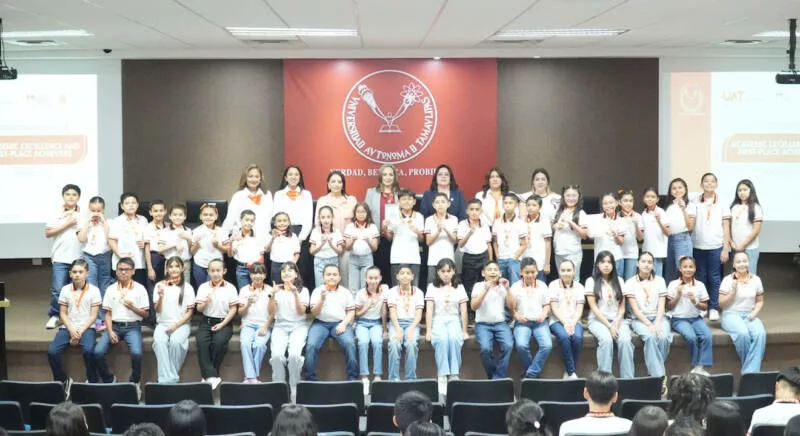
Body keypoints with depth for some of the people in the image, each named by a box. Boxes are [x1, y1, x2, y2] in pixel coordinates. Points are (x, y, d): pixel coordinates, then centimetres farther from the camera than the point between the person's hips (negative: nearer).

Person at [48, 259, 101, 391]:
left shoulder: (93, 290, 0)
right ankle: (62, 380, 1)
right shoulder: (65, 290, 7)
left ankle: (92, 381, -12)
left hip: (86, 327, -3)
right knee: (52, 351, -21)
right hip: (67, 327, 3)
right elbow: (63, 314, 6)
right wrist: (71, 330, -10)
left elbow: (93, 315, -3)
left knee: (88, 350, -33)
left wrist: (80, 332, -13)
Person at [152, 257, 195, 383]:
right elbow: (157, 310, 5)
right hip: (162, 324, 1)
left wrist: (176, 325, -12)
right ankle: (167, 378, -35)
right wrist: (160, 296, -14)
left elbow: (190, 312, 1)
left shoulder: (187, 287, 6)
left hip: (182, 324, -1)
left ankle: (173, 375, -22)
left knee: (175, 341, -34)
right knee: (159, 341, -32)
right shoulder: (160, 285, 9)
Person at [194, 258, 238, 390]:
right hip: (206, 321, 2)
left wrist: (222, 324, -11)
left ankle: (207, 376, -20)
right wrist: (206, 302, -14)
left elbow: (233, 309, 1)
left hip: (224, 322, -2)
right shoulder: (203, 287, 10)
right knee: (201, 341, -29)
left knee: (219, 341, -32)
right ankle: (211, 376, -33)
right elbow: (199, 309, 9)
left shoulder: (230, 288, 4)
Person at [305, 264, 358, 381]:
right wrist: (322, 299, -16)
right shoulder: (317, 291, 7)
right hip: (320, 323, 0)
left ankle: (353, 377, -17)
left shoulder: (346, 292, 10)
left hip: (340, 323, 0)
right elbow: (314, 312, 0)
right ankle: (310, 379, -15)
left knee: (350, 344, -28)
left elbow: (351, 311, 8)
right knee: (311, 345, -27)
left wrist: (344, 324, -9)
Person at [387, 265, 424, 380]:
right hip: (396, 323, 0)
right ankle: (394, 378, -27)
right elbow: (392, 312, -2)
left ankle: (411, 378, -27)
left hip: (412, 323, 0)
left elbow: (419, 314, 2)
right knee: (394, 344, -31)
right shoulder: (392, 292, 8)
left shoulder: (418, 292, 10)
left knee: (411, 343, -31)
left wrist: (411, 329, -16)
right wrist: (398, 329, -18)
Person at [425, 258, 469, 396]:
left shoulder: (459, 287, 13)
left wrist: (465, 331, 1)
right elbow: (429, 310, 2)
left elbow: (464, 310, 8)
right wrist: (428, 330, -7)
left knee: (454, 339, -35)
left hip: (454, 320, 1)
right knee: (441, 340, -35)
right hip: (438, 320, -1)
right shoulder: (432, 287, 9)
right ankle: (442, 376, -35)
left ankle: (454, 374, -30)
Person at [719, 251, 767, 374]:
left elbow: (760, 301, 15)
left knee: (760, 334, -30)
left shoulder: (756, 280, 10)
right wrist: (733, 291, -14)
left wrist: (755, 312, -4)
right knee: (743, 333, -35)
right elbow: (721, 304, -1)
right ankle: (753, 365, -14)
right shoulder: (728, 280, 0)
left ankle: (750, 371, -29)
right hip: (731, 314, -3)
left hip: (749, 316, 3)